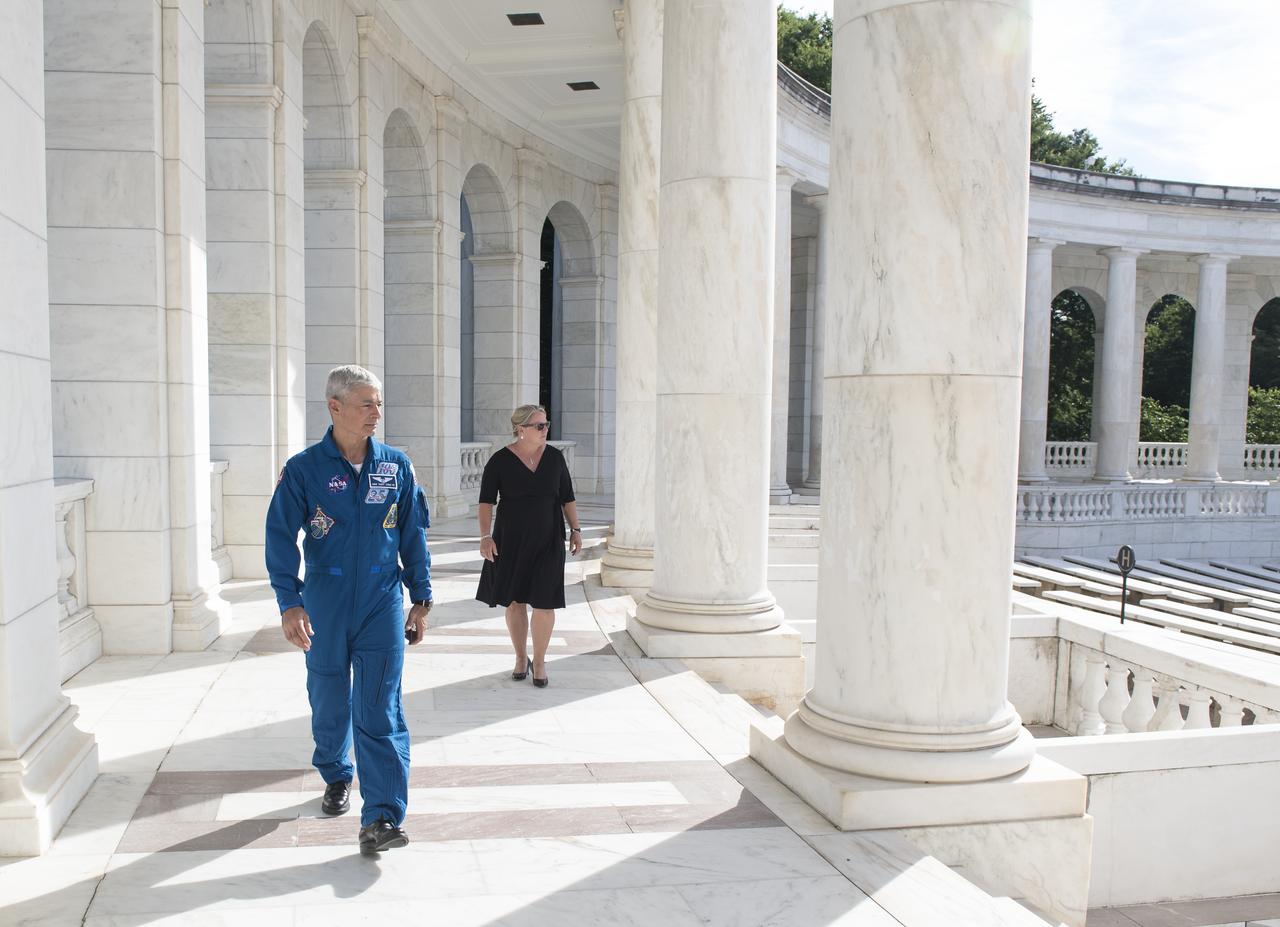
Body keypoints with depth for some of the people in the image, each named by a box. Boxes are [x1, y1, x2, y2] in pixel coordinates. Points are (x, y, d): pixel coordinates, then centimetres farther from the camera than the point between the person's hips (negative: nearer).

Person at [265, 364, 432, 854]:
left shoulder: (397, 467, 2)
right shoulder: (302, 469, -4)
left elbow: (413, 536, 8)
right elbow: (280, 537, -7)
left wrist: (421, 599, 9)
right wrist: (290, 602, -17)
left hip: (383, 605, 0)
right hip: (324, 606, 0)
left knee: (379, 710, -6)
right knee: (329, 704, 16)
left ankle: (382, 817, -5)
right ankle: (336, 777, 41)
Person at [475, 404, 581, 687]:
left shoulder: (555, 457, 1)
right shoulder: (500, 461, -6)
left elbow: (567, 497, 9)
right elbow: (486, 501, -8)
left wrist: (575, 529, 5)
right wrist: (485, 536, -18)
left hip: (547, 541, 1)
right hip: (511, 541, -1)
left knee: (544, 602, -3)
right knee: (515, 600, 8)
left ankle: (539, 661, 15)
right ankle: (521, 657, 27)